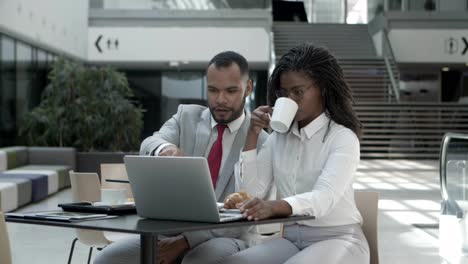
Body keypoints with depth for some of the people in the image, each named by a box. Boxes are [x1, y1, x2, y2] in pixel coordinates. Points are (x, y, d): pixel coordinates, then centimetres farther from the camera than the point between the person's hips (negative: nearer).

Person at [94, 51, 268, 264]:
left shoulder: (262, 142, -2)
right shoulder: (186, 116, 9)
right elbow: (148, 146, -12)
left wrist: (185, 241, -19)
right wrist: (164, 148, -37)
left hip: (224, 238, -3)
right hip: (170, 230, 4)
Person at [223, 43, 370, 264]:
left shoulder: (343, 138, -9)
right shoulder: (279, 136, 10)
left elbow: (324, 198, -27)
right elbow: (251, 192, 0)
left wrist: (274, 207, -46)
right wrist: (252, 135, -6)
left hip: (337, 239, -5)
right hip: (290, 238, 5)